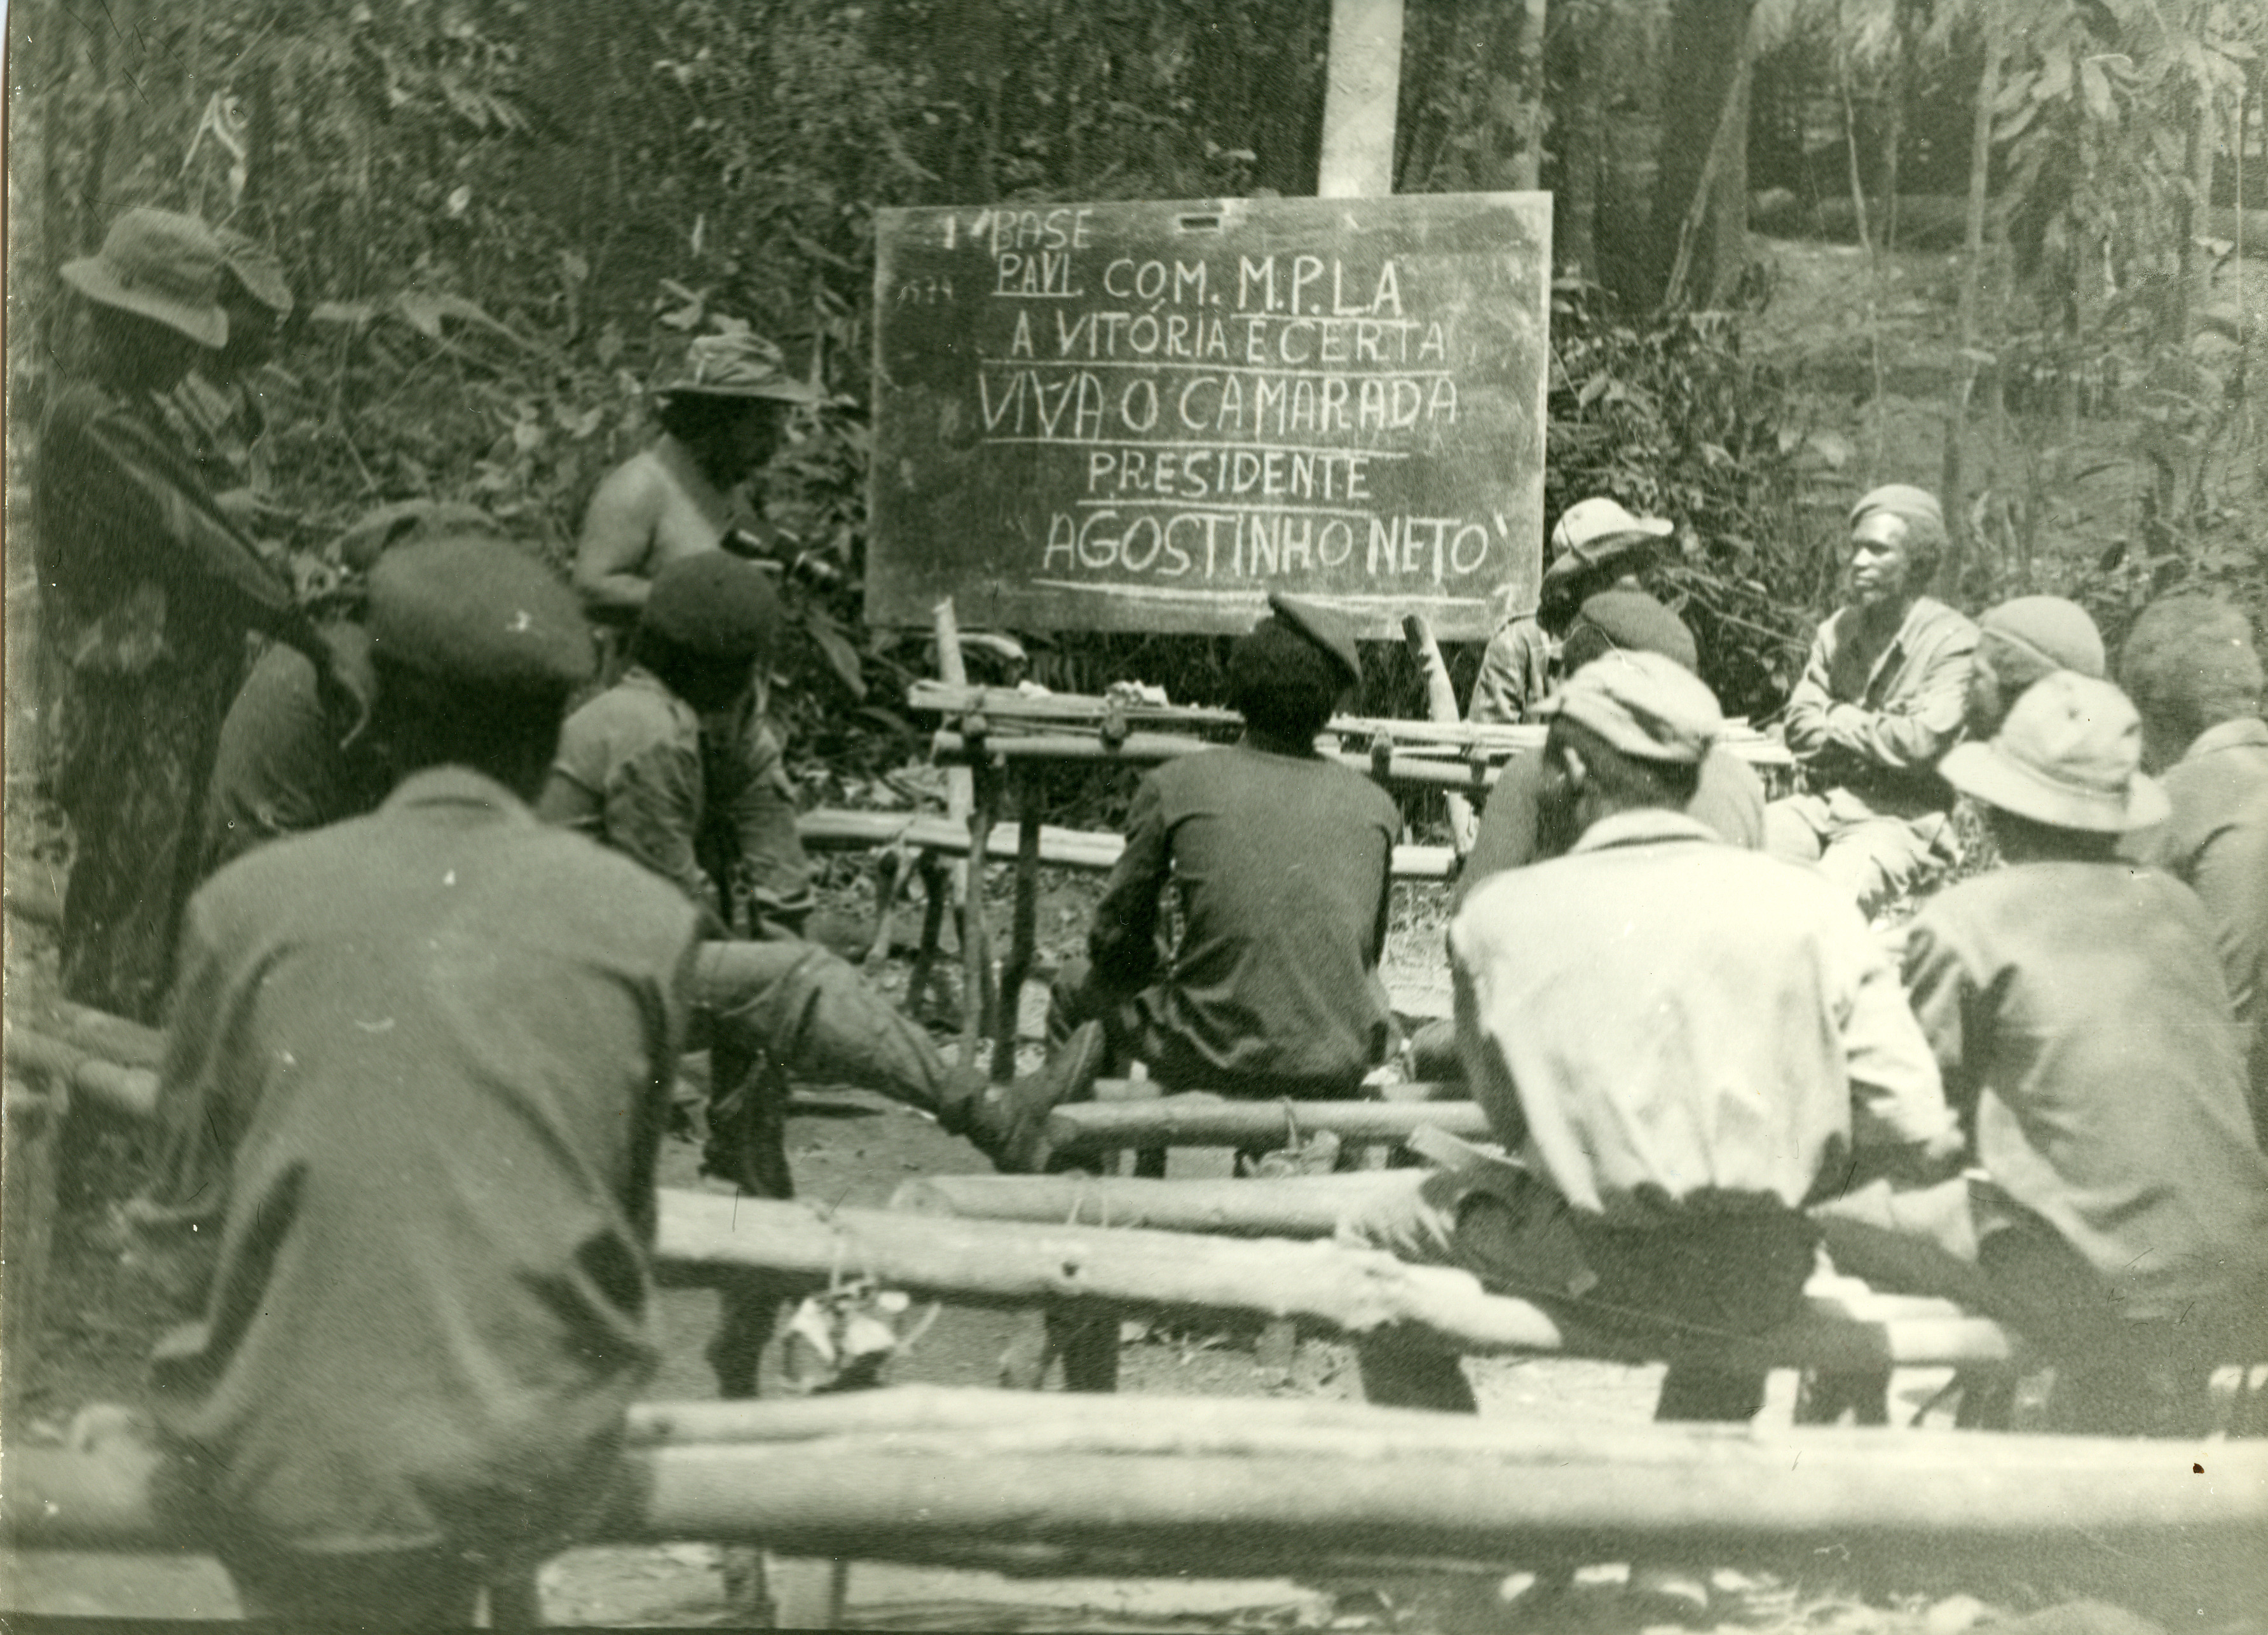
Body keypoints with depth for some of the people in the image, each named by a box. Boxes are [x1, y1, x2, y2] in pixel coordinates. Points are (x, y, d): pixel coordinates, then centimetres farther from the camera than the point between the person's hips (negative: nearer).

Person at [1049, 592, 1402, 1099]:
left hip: (1218, 1062, -3)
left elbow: (1116, 942, 3)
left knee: (1080, 987, 23)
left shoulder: (1176, 787, -5)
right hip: (1340, 1067, 3)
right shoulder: (1375, 807, 2)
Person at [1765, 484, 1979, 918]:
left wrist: (1839, 719, -4)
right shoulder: (1838, 629, 11)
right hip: (1825, 800, 6)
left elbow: (1922, 744, -19)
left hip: (1903, 817, -6)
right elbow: (1800, 730, 6)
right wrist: (1876, 738, -9)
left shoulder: (1954, 642, -9)